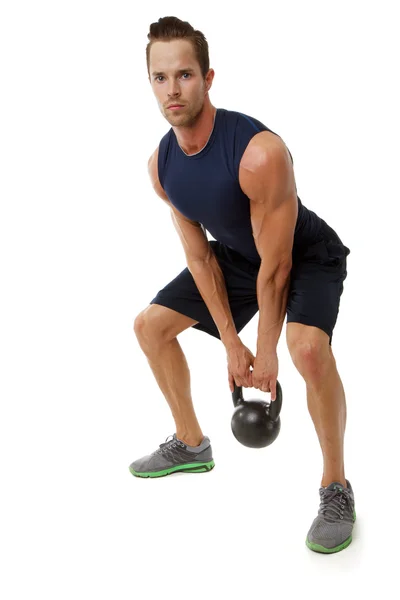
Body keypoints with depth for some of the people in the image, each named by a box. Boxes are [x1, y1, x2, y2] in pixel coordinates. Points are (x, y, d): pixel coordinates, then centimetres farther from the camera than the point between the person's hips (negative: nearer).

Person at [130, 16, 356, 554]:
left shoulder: (260, 152, -36)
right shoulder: (161, 165, -14)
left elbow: (276, 265, -28)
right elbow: (200, 257, -6)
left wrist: (266, 356, -20)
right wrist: (231, 344, -8)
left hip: (307, 256, -7)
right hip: (238, 255, 7)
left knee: (308, 347, -35)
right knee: (150, 325, 7)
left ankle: (336, 488, -14)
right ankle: (191, 445, 25)